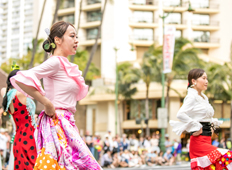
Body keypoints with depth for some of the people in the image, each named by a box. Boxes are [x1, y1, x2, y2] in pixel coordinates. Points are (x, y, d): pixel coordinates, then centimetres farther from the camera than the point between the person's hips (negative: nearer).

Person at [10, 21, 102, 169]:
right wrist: (47, 104, -17)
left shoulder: (65, 65, 17)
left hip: (66, 123, 9)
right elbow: (20, 79, -22)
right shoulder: (55, 62, -10)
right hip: (57, 124, -9)